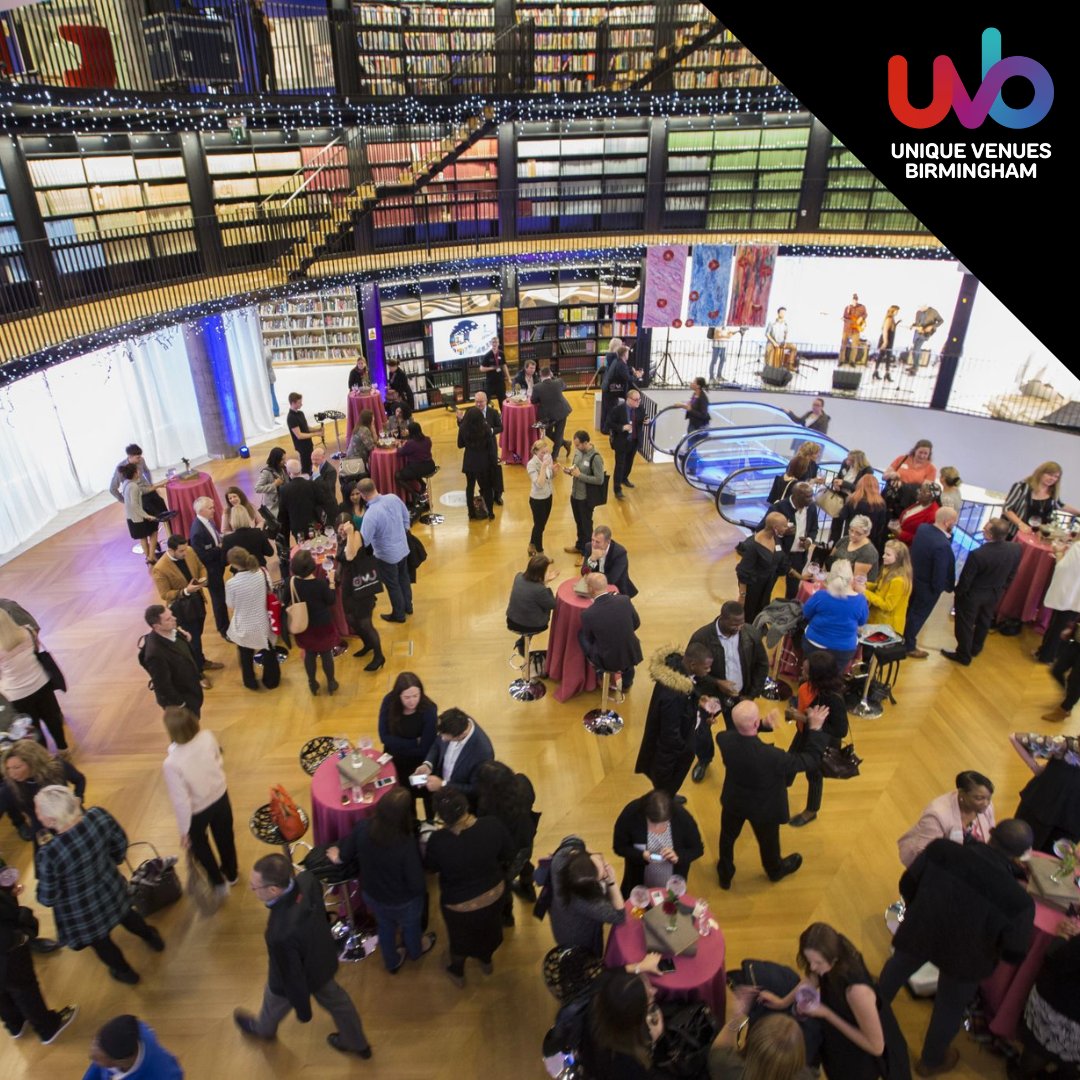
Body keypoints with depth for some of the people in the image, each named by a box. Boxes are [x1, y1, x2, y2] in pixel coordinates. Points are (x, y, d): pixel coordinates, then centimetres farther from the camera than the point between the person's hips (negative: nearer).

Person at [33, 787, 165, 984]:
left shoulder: (48, 854, -39)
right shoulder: (98, 815, -27)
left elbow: (48, 898, -22)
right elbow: (121, 842, -6)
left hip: (81, 912, -4)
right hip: (111, 889, 4)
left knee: (99, 941, 29)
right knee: (124, 913, 36)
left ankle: (125, 972, 55)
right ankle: (151, 937, 62)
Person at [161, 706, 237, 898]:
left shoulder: (172, 764, -37)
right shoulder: (208, 736, -25)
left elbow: (181, 801, -26)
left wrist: (184, 831, -10)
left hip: (197, 810, -4)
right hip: (220, 796, 4)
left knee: (198, 844, 29)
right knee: (225, 836, 29)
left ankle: (218, 883, 46)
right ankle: (231, 873, 56)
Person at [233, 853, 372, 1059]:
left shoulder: (281, 934, -47)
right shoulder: (307, 879, -30)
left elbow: (292, 976, -28)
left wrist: (302, 1009, -9)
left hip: (299, 977, -5)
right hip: (323, 959, 5)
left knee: (274, 1005, 31)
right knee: (335, 1000, 31)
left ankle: (263, 1028, 65)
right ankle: (357, 1043, 55)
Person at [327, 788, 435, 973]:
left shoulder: (363, 827, -30)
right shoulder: (407, 845, -41)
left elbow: (345, 855, -10)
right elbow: (417, 885, -29)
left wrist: (338, 857, 14)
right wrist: (423, 893, -5)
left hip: (373, 895, 3)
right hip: (404, 902, -3)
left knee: (385, 928, 34)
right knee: (411, 927, 32)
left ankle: (392, 962, 61)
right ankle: (415, 951, 64)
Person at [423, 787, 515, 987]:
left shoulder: (438, 840, -35)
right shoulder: (493, 826, -29)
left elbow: (430, 866, -12)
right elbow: (508, 856, -10)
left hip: (459, 903, -2)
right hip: (493, 894, 2)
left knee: (460, 937, 31)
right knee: (488, 928, 34)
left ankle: (457, 972, 58)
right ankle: (486, 961, 63)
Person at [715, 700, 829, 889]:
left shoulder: (723, 739, -31)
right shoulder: (771, 756, -43)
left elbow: (739, 732, -3)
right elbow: (810, 760, -27)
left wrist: (764, 725, -14)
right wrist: (816, 728, -20)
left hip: (733, 801, 3)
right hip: (763, 808, -2)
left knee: (727, 838, 29)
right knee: (768, 841, 30)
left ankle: (725, 875, 53)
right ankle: (775, 870, 60)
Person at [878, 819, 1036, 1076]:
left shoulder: (941, 849, -23)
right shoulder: (1018, 899, -28)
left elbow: (907, 884, -8)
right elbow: (1014, 954, -15)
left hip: (918, 933, 2)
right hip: (964, 958, -2)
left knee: (894, 973, 33)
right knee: (949, 1008, 28)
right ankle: (931, 1061, 53)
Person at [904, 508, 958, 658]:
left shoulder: (922, 528, -13)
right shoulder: (942, 545, -36)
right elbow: (940, 573, -28)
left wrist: (948, 535, -9)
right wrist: (942, 588, -9)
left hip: (914, 577, 8)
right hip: (928, 586, -7)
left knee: (909, 609, 27)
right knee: (918, 615, 13)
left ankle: (902, 636, 48)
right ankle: (909, 646, 31)